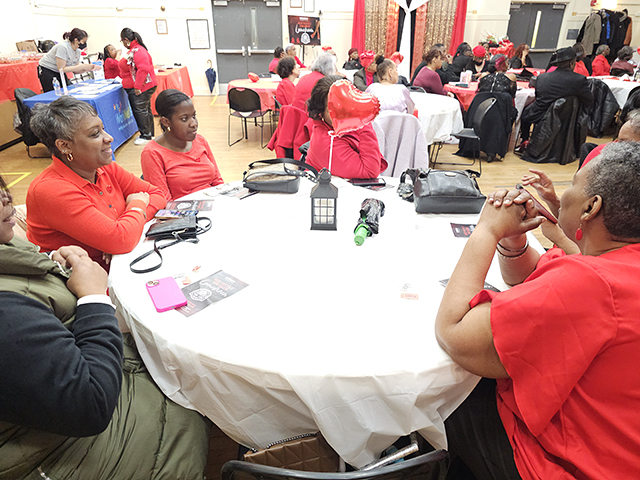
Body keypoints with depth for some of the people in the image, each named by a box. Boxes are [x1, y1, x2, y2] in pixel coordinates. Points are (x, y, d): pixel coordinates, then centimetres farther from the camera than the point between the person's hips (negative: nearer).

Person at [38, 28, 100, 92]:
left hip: (59, 74, 7)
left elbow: (75, 71, 0)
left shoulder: (77, 51, -4)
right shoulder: (63, 47, -26)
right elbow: (61, 69, -28)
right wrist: (82, 66, -31)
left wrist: (89, 68, -16)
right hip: (47, 71, -7)